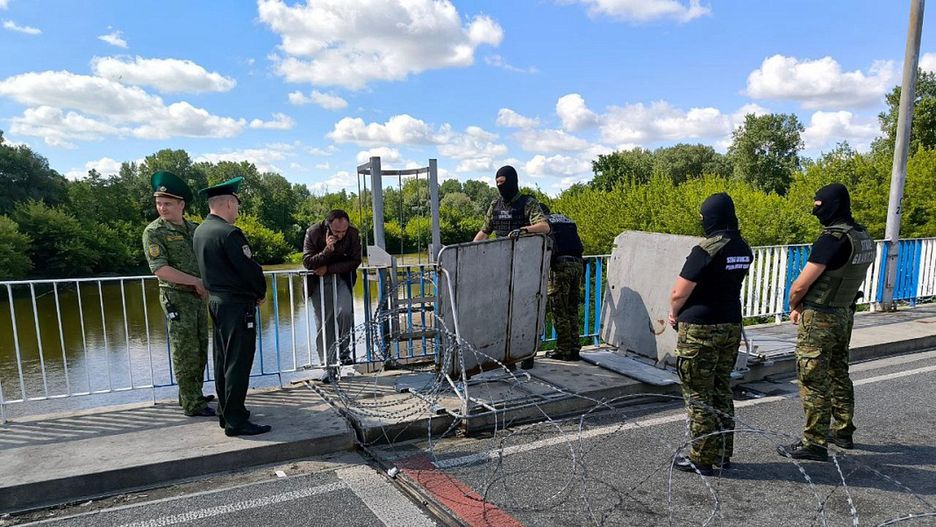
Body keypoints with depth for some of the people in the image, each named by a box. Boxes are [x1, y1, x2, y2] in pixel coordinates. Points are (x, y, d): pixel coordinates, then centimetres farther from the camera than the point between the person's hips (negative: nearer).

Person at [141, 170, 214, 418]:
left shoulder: (193, 228, 9)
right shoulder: (154, 232, -8)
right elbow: (160, 269, -17)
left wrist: (204, 285, -2)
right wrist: (196, 281, -18)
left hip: (198, 296, 6)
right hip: (176, 297, -6)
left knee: (200, 349, 12)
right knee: (185, 351, -3)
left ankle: (194, 394, 25)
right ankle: (192, 404, 5)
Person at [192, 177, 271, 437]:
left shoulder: (200, 231, 9)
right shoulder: (229, 232, -19)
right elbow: (249, 268, -19)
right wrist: (260, 293, -3)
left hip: (215, 301, 10)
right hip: (238, 305, -9)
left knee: (223, 360, 16)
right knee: (238, 363, -3)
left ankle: (226, 412, 27)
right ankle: (235, 421, 2)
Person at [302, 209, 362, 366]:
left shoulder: (353, 234, -14)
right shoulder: (313, 232, -17)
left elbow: (355, 261, -10)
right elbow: (307, 262, -16)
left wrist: (328, 269, -16)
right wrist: (327, 250, -32)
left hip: (342, 278, 1)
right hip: (319, 280, -1)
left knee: (345, 312, -19)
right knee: (324, 322, -1)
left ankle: (344, 352, 2)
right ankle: (328, 363, 8)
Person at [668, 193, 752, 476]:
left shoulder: (705, 250, -19)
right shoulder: (743, 249, 5)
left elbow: (679, 294, -17)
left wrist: (674, 313, 5)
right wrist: (681, 313, 13)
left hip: (700, 329, -8)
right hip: (731, 325, 8)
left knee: (698, 395, 3)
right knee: (722, 391, 17)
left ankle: (702, 459, 12)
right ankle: (723, 453, 27)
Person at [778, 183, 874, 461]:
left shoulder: (832, 239, -22)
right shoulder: (864, 238, 7)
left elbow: (800, 286, -20)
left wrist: (794, 307, 2)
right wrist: (803, 307, 10)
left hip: (820, 320, -9)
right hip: (845, 314, 9)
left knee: (813, 380, -2)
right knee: (838, 374, 20)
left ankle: (815, 443, 5)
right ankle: (843, 432, 33)